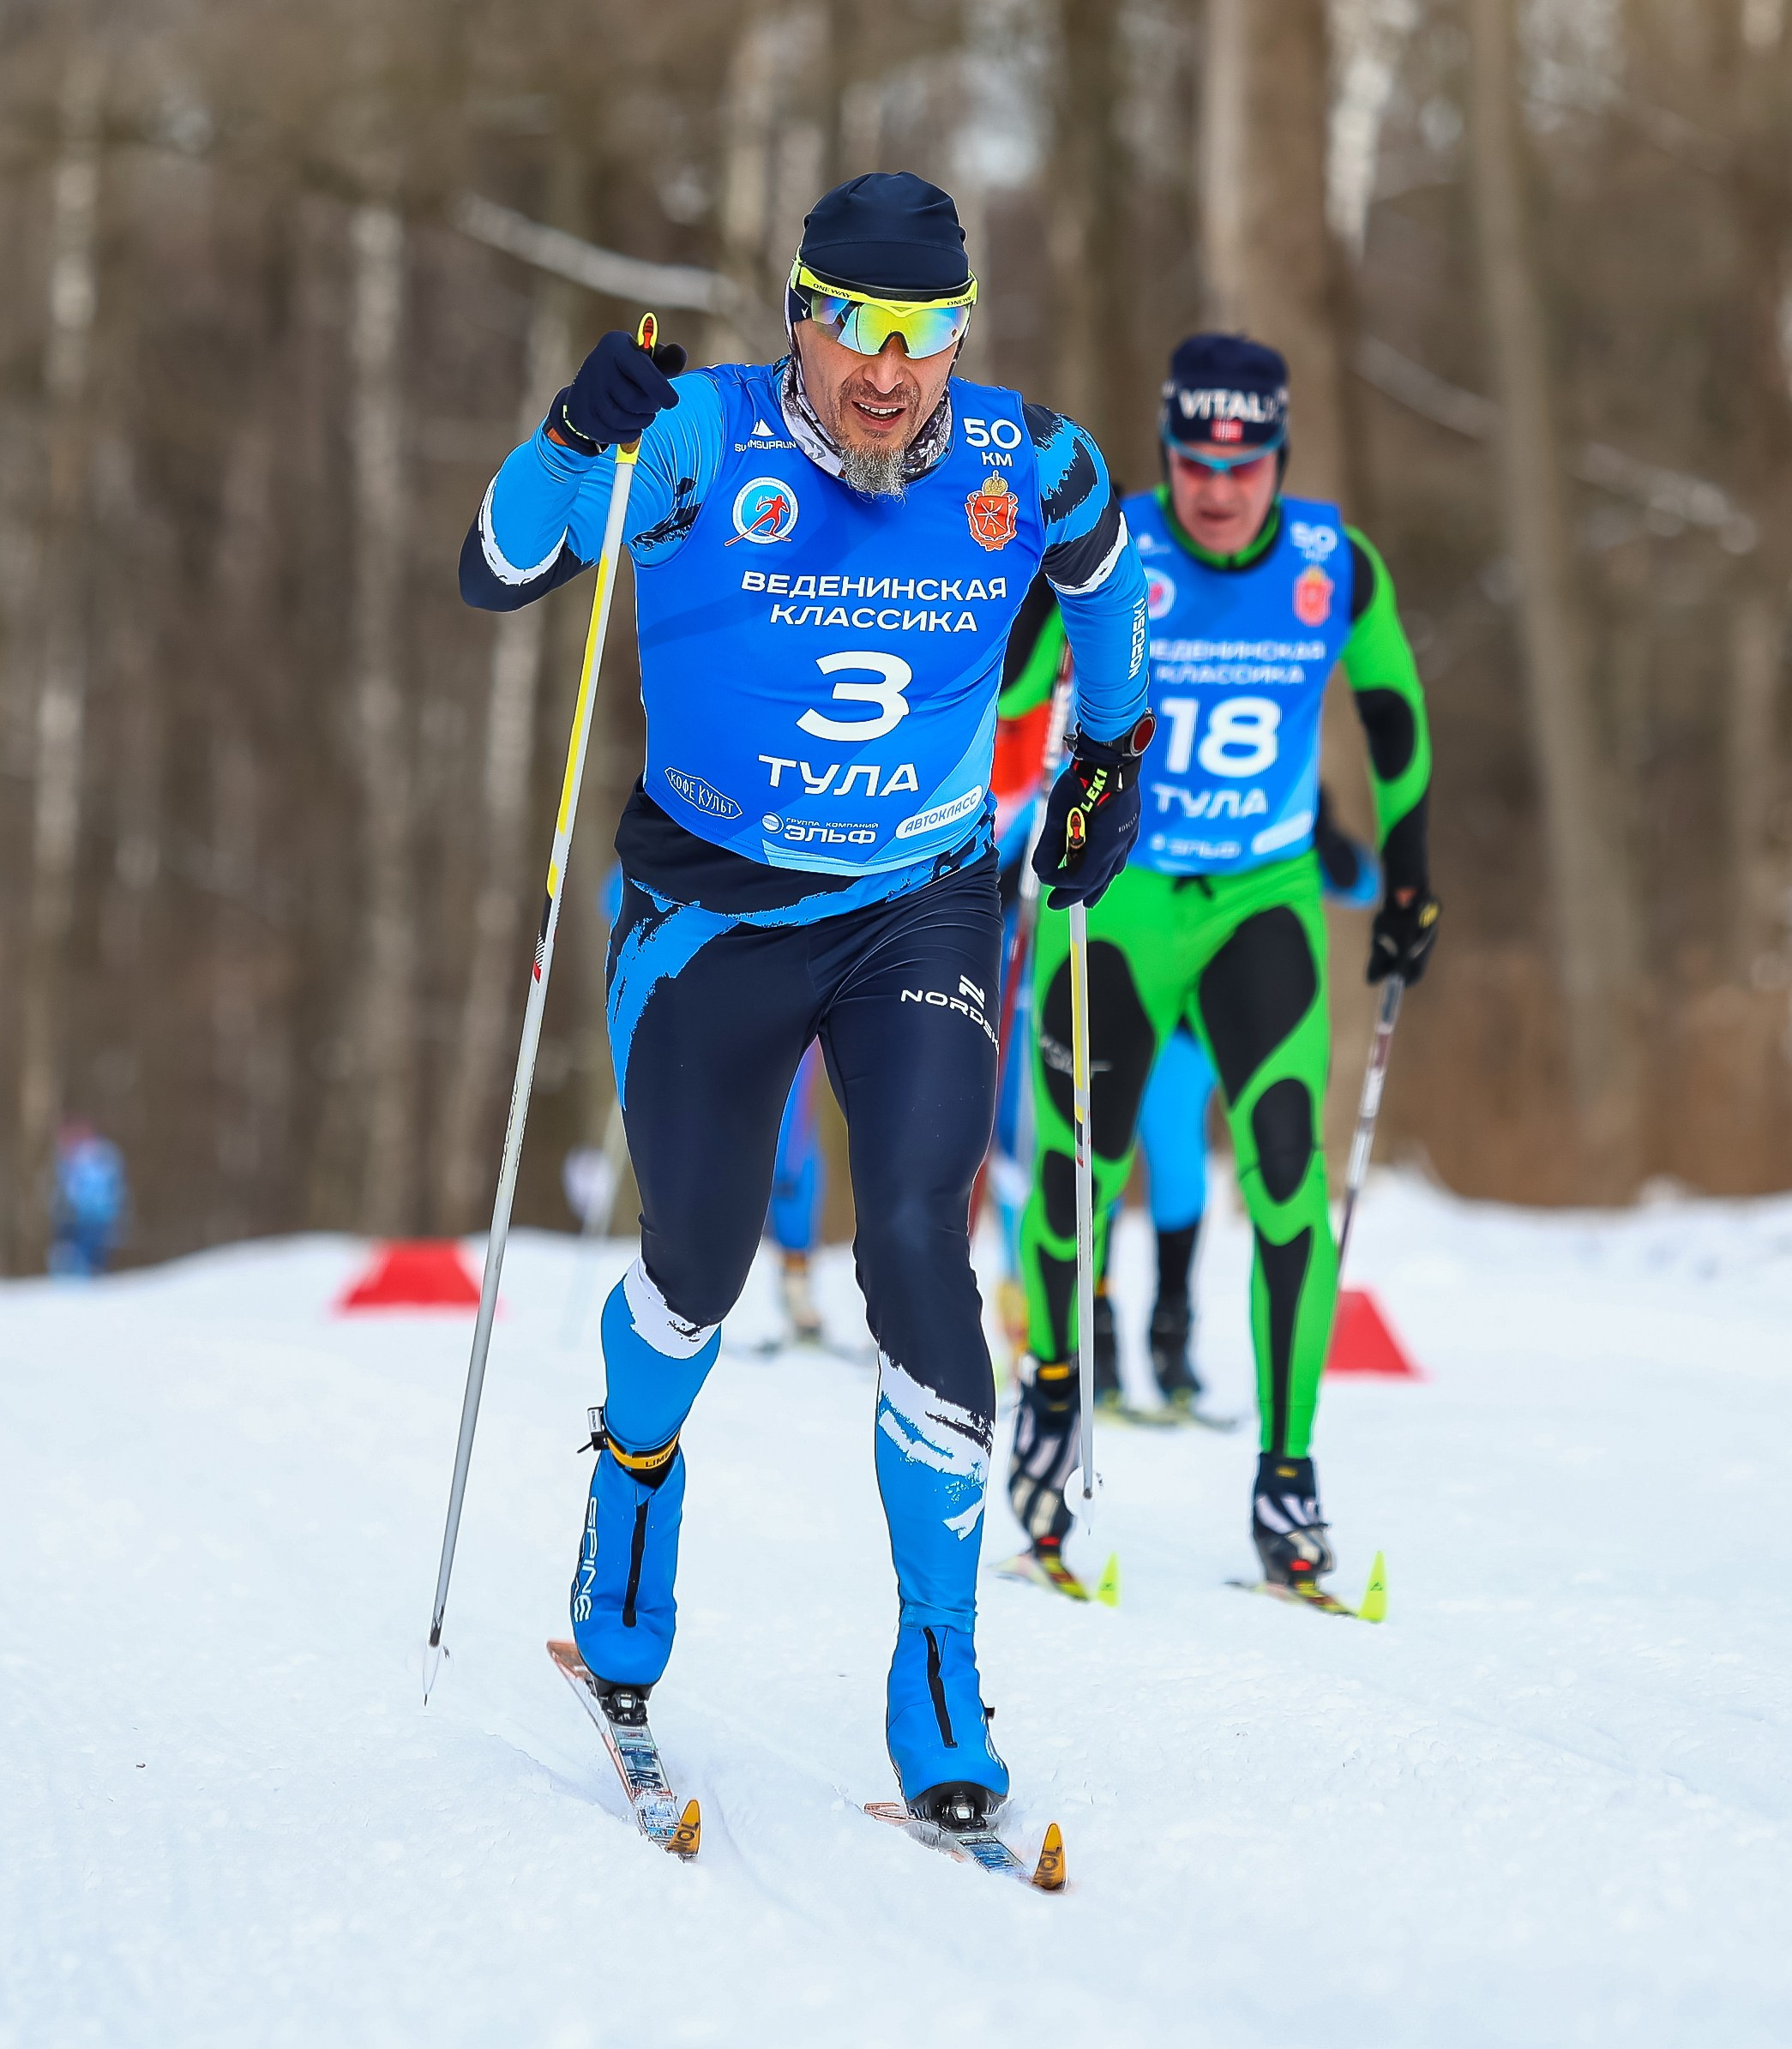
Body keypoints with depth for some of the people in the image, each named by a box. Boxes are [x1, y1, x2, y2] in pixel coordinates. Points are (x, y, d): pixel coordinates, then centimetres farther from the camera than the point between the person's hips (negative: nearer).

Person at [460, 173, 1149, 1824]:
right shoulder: (706, 442, -16)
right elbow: (495, 577, -20)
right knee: (700, 1265, 10)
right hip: (712, 911, 0)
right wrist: (577, 443, -37)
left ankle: (941, 1675, -8)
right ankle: (637, 1474, 46)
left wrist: (1112, 750, 20)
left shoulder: (1025, 466, -10)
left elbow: (1104, 568, 13)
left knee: (917, 1248, -16)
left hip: (923, 913, 0)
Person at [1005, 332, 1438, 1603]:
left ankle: (1287, 1472, -9)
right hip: (1115, 893, -1)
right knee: (1079, 1175, 1)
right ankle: (1054, 1382, 34)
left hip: (1265, 899, 1)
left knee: (1287, 1164, -17)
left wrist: (1409, 877, 13)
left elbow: (1394, 712, 10)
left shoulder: (1336, 566, -7)